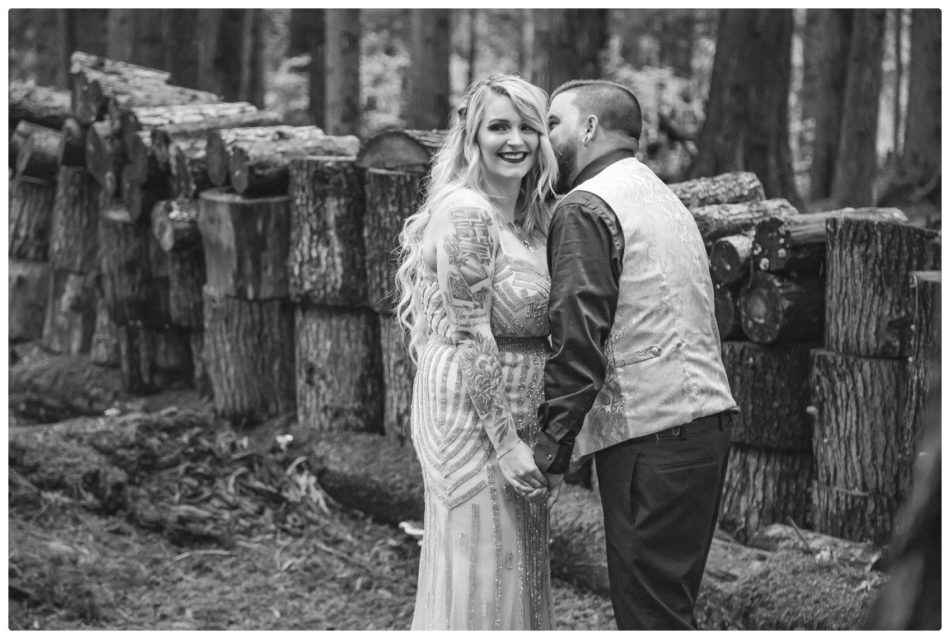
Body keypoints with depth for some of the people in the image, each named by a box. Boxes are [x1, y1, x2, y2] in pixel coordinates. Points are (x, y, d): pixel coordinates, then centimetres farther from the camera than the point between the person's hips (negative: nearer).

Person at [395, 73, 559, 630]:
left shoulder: (526, 219, 12)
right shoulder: (466, 212, -15)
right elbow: (470, 338, -19)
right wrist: (506, 442, -20)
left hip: (514, 422, 9)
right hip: (470, 414, -9)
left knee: (516, 576, 15)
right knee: (478, 585, -2)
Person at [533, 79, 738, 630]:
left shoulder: (586, 209, -7)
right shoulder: (666, 198, 22)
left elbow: (578, 343, -15)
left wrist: (551, 454, -13)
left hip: (650, 437, -9)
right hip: (709, 418, 9)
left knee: (649, 613, -6)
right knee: (673, 602, 15)